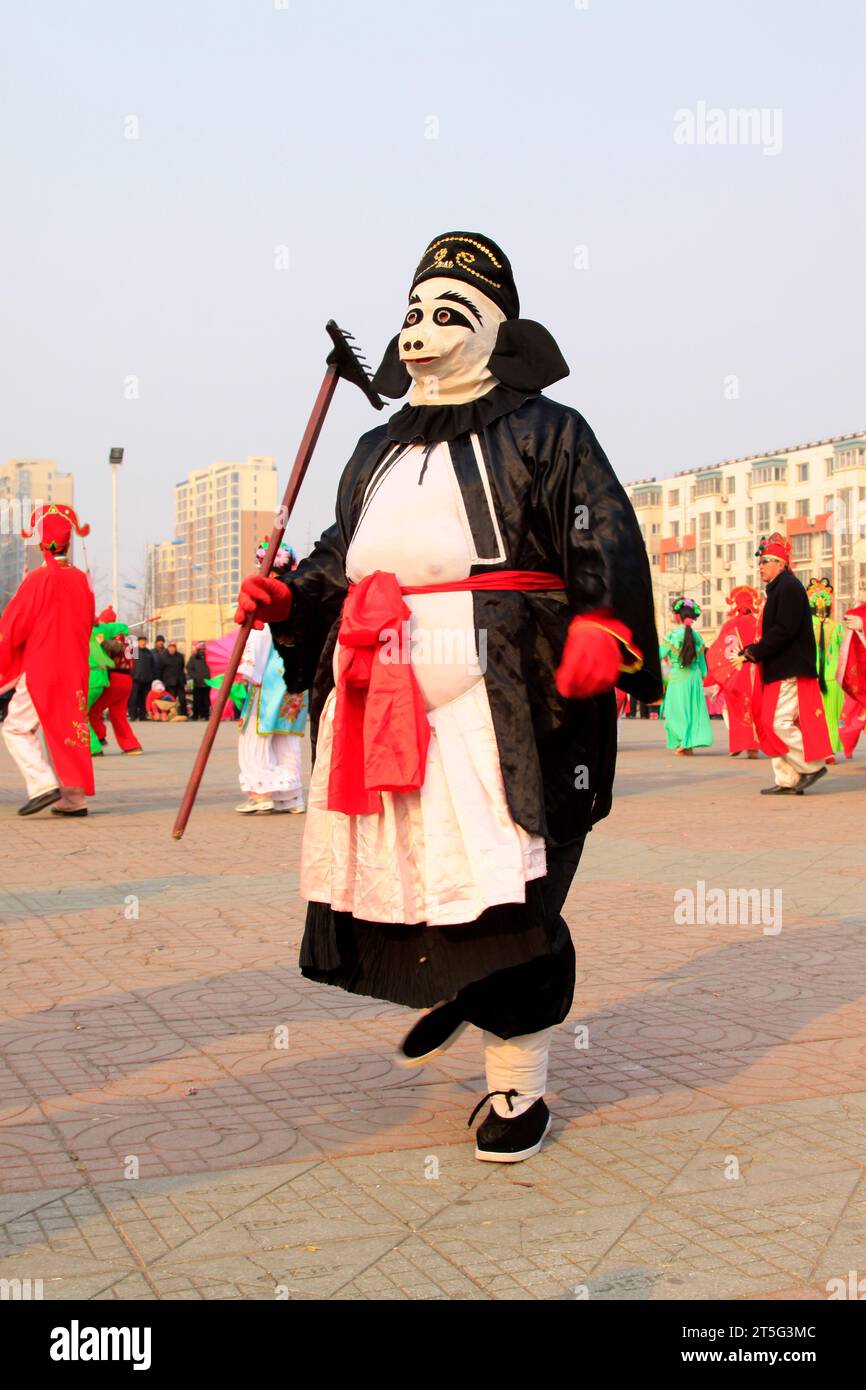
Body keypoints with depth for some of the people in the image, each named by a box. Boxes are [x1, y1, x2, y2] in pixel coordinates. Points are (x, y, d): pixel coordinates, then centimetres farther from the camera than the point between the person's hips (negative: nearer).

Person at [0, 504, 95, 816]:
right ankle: (73, 799, 11)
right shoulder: (81, 580, 7)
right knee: (67, 730, 12)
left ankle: (43, 784, -14)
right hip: (74, 672, 6)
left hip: (39, 671, -6)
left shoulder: (38, 579, -13)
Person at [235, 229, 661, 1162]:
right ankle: (447, 990, 42)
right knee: (385, 873, 12)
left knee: (501, 891, -6)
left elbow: (607, 550, -7)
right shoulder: (376, 452, 23)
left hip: (496, 697, -6)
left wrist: (600, 634, -24)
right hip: (380, 697, 7)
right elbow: (339, 560, 27)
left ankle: (518, 1088, 10)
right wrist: (286, 599, 7)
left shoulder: (543, 434, 4)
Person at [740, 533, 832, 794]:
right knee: (771, 724, 8)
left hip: (790, 672, -10)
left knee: (779, 723, -13)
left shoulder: (789, 587, -12)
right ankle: (786, 780, 11)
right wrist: (753, 650, 6)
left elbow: (784, 631, -21)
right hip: (779, 670, 10)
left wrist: (754, 652, -17)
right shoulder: (778, 588, 20)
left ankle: (812, 765, -2)